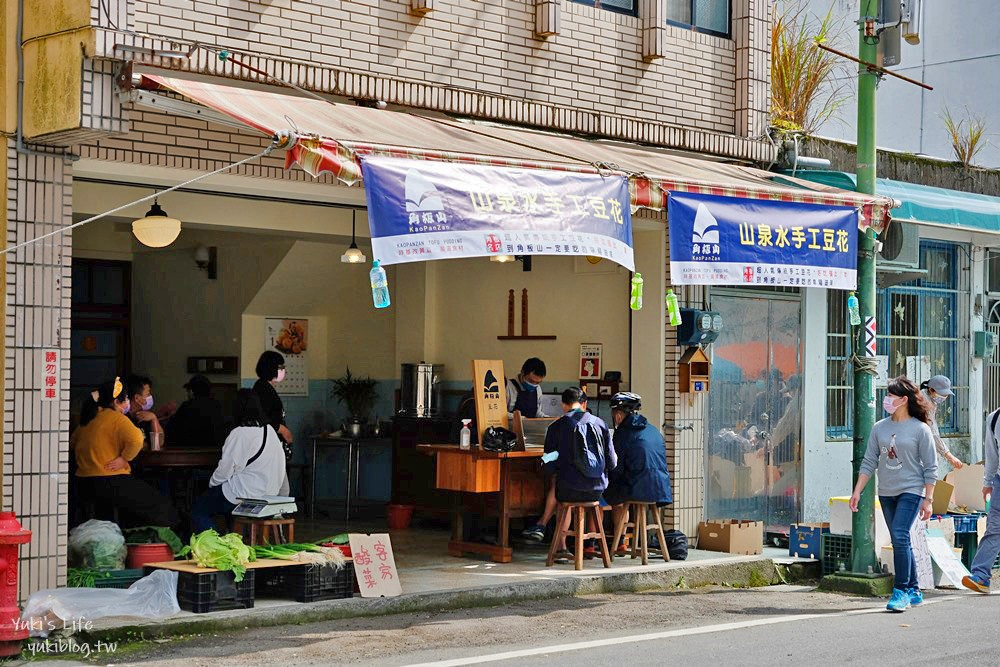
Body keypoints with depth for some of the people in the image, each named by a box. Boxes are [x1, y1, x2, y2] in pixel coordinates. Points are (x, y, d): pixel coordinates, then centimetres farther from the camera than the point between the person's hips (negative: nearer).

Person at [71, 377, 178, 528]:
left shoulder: (87, 420, 12)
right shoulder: (117, 419, -12)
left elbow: (72, 443, 27)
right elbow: (136, 440, -30)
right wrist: (124, 458, -15)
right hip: (110, 483, -9)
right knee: (160, 507, 0)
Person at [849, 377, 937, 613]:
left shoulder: (920, 429, -5)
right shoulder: (880, 428, 7)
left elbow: (930, 468, -4)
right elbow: (869, 462, 10)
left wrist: (928, 499, -8)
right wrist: (857, 492, 5)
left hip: (911, 491, -5)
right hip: (886, 493, 5)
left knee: (900, 537, -18)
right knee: (901, 542, 10)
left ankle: (901, 591, -14)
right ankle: (913, 591, 20)